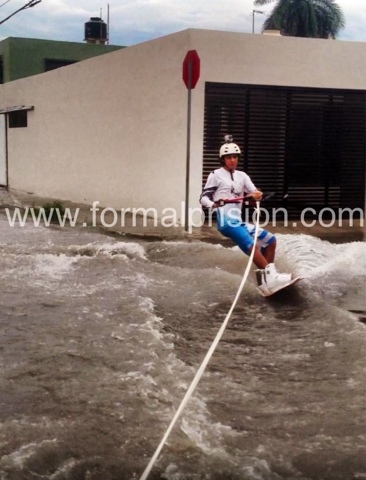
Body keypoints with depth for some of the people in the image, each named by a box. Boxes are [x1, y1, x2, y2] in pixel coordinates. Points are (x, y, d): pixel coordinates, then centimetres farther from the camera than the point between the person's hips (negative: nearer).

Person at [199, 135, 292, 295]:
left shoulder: (242, 176, 20)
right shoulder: (216, 175, 4)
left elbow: (255, 193, 10)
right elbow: (204, 198, 0)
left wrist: (257, 195, -15)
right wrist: (213, 204, -22)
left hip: (238, 221, 8)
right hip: (226, 220, -8)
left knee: (270, 239, 7)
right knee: (250, 244, -29)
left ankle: (266, 278, 3)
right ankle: (271, 278, -38)